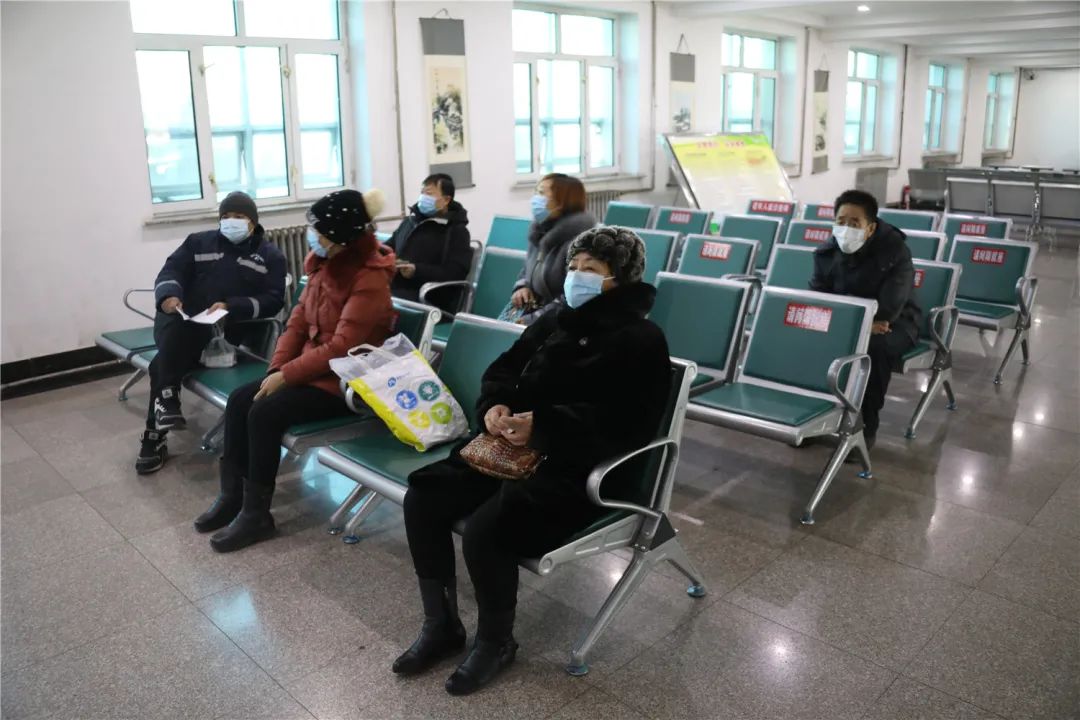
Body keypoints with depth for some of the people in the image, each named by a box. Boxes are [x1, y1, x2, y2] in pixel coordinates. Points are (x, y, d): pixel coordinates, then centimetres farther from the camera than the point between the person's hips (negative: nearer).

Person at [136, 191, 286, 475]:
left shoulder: (270, 256, 13)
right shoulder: (198, 242, 21)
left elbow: (273, 301, 0)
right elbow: (171, 270, 8)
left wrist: (231, 308, -17)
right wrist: (169, 294, -18)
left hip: (231, 330, -2)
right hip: (183, 320, 3)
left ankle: (155, 437, -17)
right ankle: (167, 399, -35)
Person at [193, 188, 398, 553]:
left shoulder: (370, 279, -22)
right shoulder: (324, 262, 4)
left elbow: (340, 349, -25)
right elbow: (299, 320, 9)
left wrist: (286, 375, -20)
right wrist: (276, 369, -3)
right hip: (311, 367, 9)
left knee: (265, 412, -22)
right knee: (240, 399, -6)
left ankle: (256, 514, -7)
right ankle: (232, 495, 7)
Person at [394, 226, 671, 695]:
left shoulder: (640, 341, -8)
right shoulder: (554, 321, 15)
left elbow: (626, 424, -20)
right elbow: (505, 368, 18)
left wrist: (543, 425, -25)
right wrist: (494, 404, -6)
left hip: (578, 471, -8)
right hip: (516, 447, 8)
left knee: (485, 529, -28)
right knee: (424, 497, -8)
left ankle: (496, 642, 1)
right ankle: (441, 625, 7)